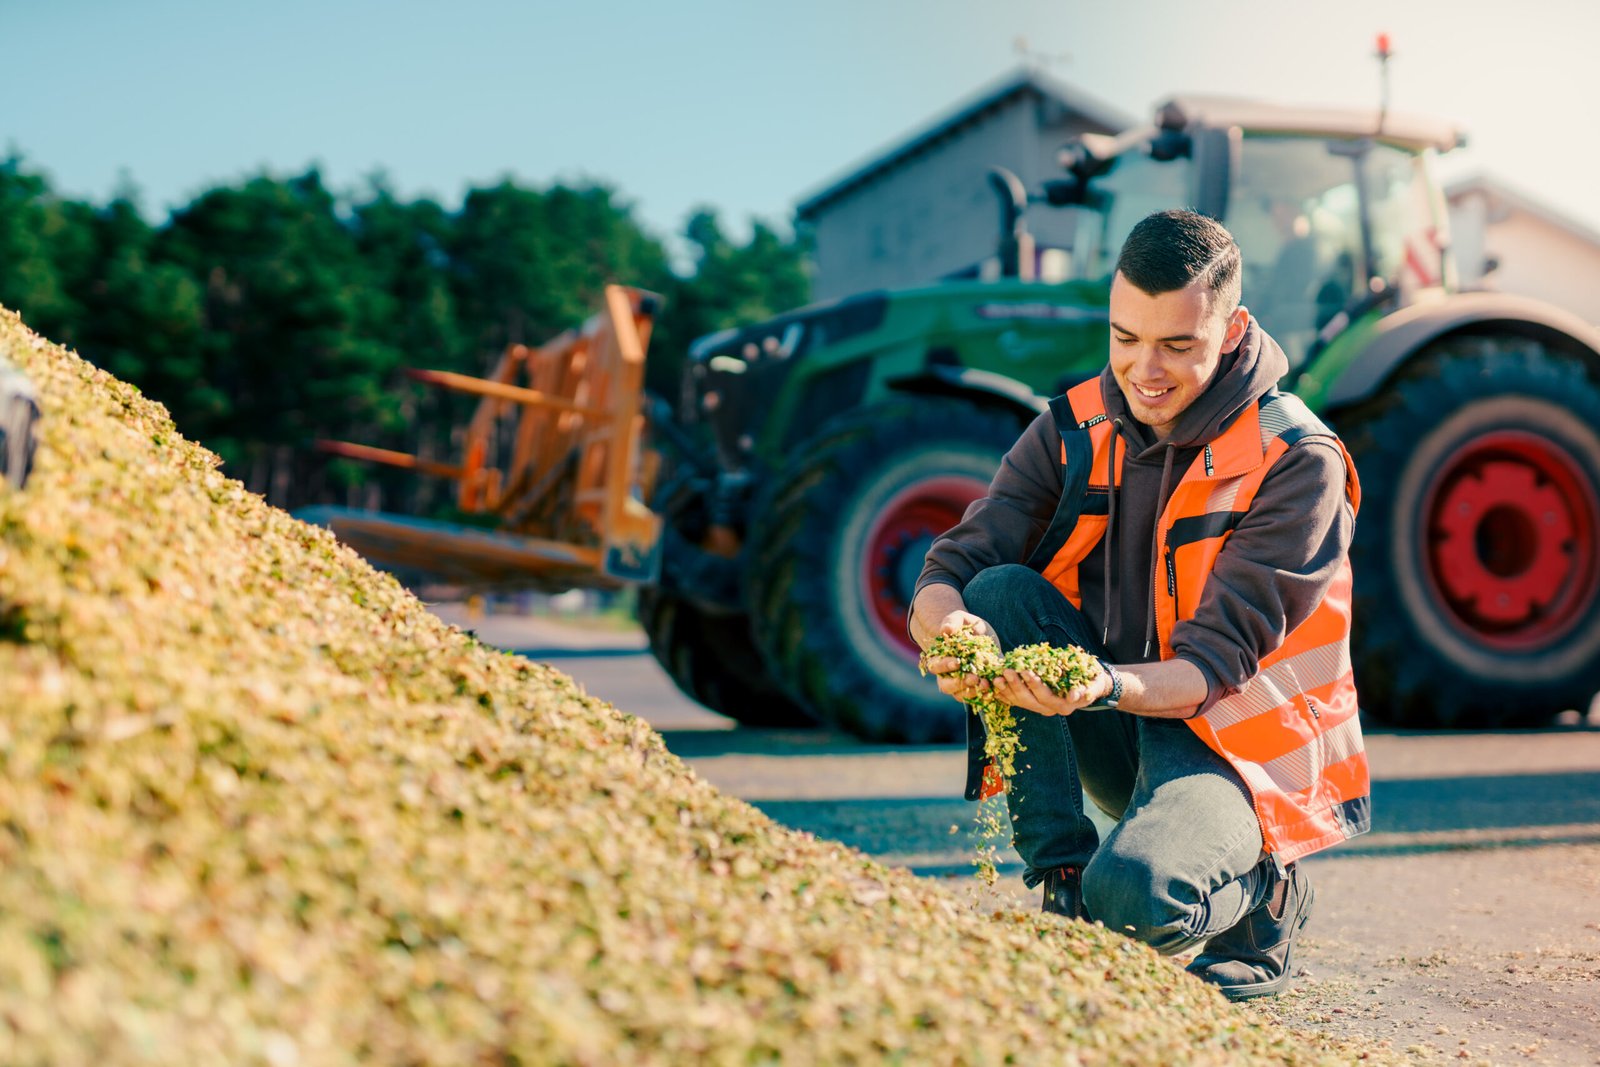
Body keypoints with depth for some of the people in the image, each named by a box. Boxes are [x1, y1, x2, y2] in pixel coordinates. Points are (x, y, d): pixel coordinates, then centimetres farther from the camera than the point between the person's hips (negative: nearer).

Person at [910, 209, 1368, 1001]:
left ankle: (1260, 889, 4)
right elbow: (949, 573, -12)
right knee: (998, 591, -22)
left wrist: (1107, 688, -43)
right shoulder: (1075, 430, -3)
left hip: (1231, 743, -5)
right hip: (1117, 732, 5)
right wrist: (952, 631, -37)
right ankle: (1063, 884, -13)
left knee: (1134, 895, -35)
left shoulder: (1296, 461, -16)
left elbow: (1214, 663, -22)